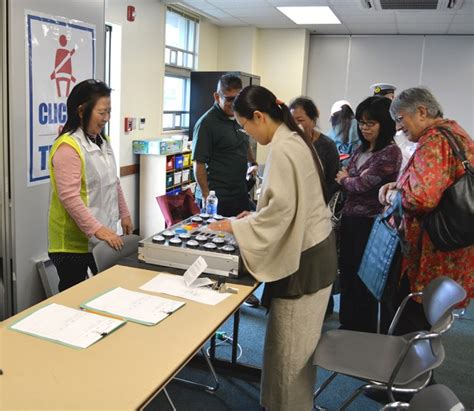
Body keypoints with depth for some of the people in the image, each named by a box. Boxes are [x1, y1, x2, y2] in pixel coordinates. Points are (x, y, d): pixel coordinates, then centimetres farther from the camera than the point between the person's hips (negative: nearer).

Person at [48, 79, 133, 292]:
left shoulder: (103, 141, 9)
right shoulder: (68, 146, -17)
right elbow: (69, 196, -24)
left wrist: (124, 213, 16)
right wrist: (97, 229, -27)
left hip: (102, 238, 8)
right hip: (74, 241, -7)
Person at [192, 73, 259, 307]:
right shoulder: (207, 123, -13)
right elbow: (199, 164, -14)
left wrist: (253, 163, 15)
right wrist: (206, 196, -18)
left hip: (240, 193, 8)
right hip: (217, 199, -8)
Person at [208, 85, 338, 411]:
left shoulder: (282, 149, -20)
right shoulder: (295, 139, 11)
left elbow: (282, 210, -22)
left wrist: (237, 226, -12)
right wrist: (256, 216, 13)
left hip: (304, 257, -10)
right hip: (314, 248, 10)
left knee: (288, 343, 3)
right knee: (298, 340, 19)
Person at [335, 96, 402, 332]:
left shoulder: (390, 152, -14)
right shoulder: (361, 150, 10)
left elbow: (362, 184, -17)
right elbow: (346, 181, 13)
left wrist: (343, 179, 1)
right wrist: (345, 180, -8)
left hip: (370, 224, -7)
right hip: (350, 219, 7)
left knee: (363, 278, 5)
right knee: (347, 273, 15)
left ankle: (364, 332, 23)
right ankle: (347, 325, 31)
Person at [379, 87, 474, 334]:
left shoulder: (433, 141, -18)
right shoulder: (454, 131, 14)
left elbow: (421, 196, -33)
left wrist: (395, 196, -13)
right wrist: (401, 185, 6)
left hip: (435, 255, -10)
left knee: (409, 324, 1)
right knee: (426, 322, 20)